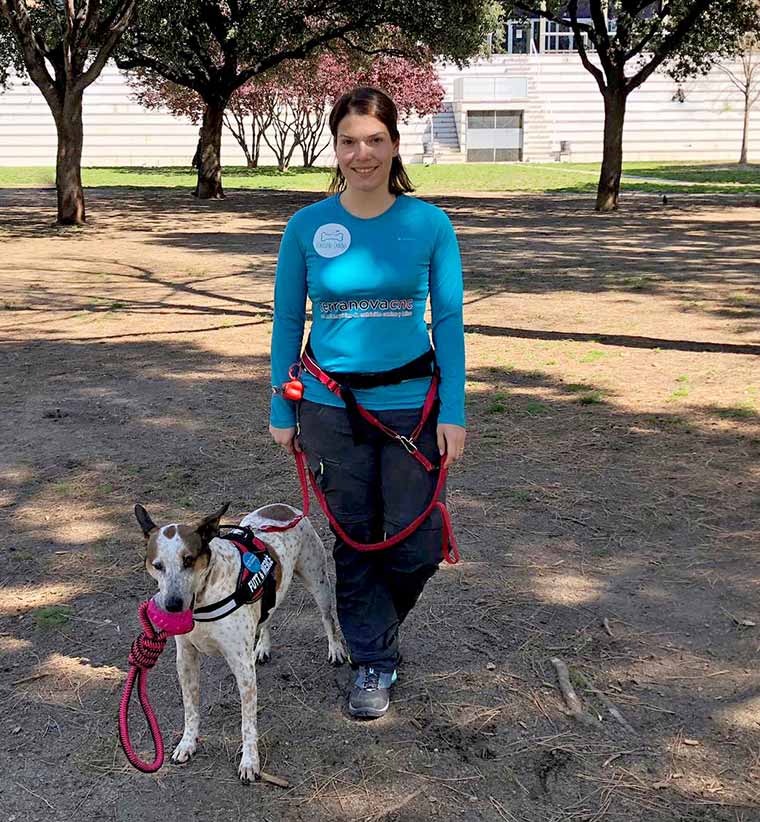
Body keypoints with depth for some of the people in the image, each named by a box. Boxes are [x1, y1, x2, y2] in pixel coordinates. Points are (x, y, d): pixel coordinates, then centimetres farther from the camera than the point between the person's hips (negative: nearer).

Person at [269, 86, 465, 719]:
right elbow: (288, 321, 4)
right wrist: (281, 411, 4)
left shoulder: (429, 224, -4)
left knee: (414, 544, 3)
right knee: (354, 540, 9)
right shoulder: (307, 227, -3)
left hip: (411, 406, 0)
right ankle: (374, 662, 28)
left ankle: (380, 618, 37)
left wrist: (454, 412, -4)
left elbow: (449, 320, -1)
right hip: (331, 408, 1)